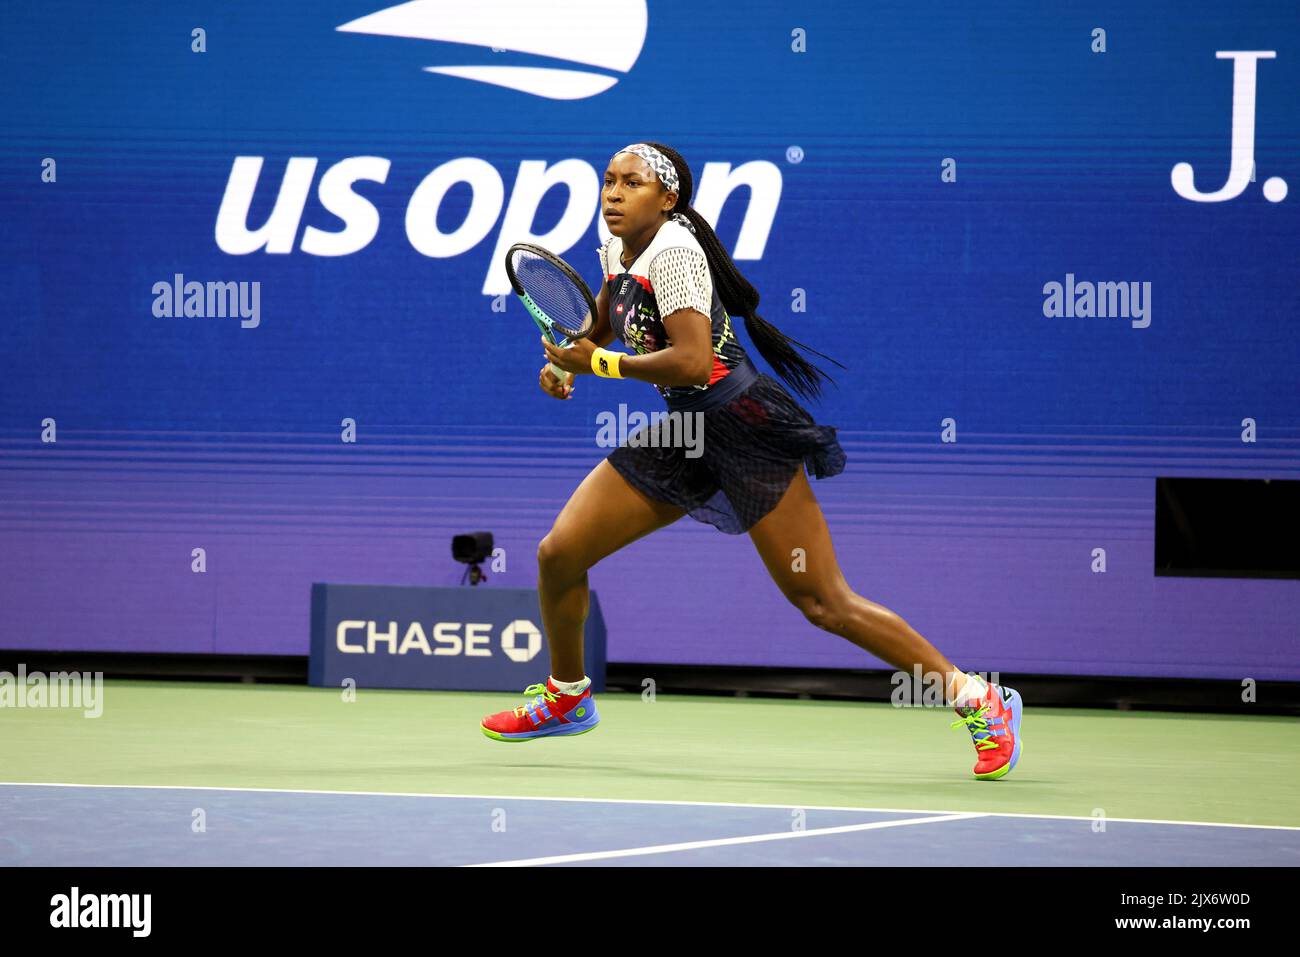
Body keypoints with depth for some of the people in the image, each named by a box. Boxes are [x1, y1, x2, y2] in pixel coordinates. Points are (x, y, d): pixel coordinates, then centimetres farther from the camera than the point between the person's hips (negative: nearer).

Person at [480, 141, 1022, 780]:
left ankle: (978, 699, -3)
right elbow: (604, 328, 28)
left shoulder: (672, 251, -18)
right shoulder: (618, 249, 8)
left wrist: (600, 364, -19)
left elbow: (693, 361, -28)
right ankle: (567, 698, 28)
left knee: (825, 606, -11)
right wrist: (567, 361, 7)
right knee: (558, 554, 3)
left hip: (744, 430, -9)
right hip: (684, 436, 9)